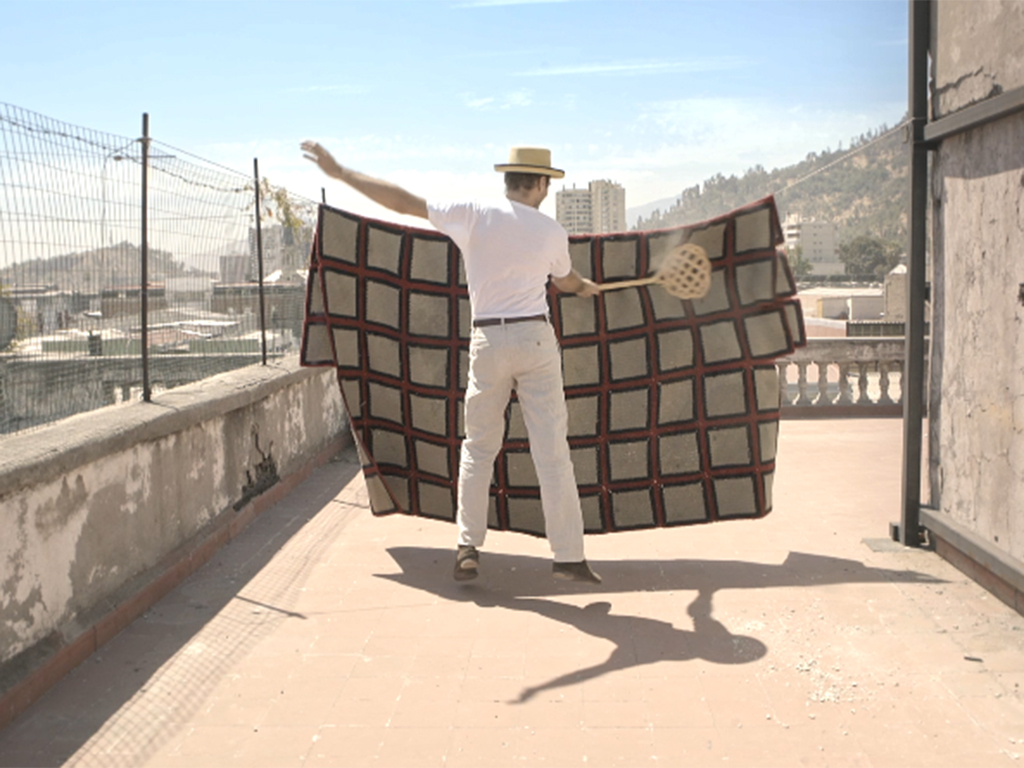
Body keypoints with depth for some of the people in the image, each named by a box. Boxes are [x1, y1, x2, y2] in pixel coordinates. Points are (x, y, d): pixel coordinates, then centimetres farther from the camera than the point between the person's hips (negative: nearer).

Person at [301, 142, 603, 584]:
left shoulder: (474, 215, -2)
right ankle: (568, 556, 1)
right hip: (535, 338, 0)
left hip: (488, 341, 1)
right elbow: (566, 281, 23)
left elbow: (403, 202, -2)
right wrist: (588, 288, 48)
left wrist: (340, 173, 5)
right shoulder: (552, 231, 3)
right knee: (552, 451, 0)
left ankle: (468, 549, 10)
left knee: (478, 448, 12)